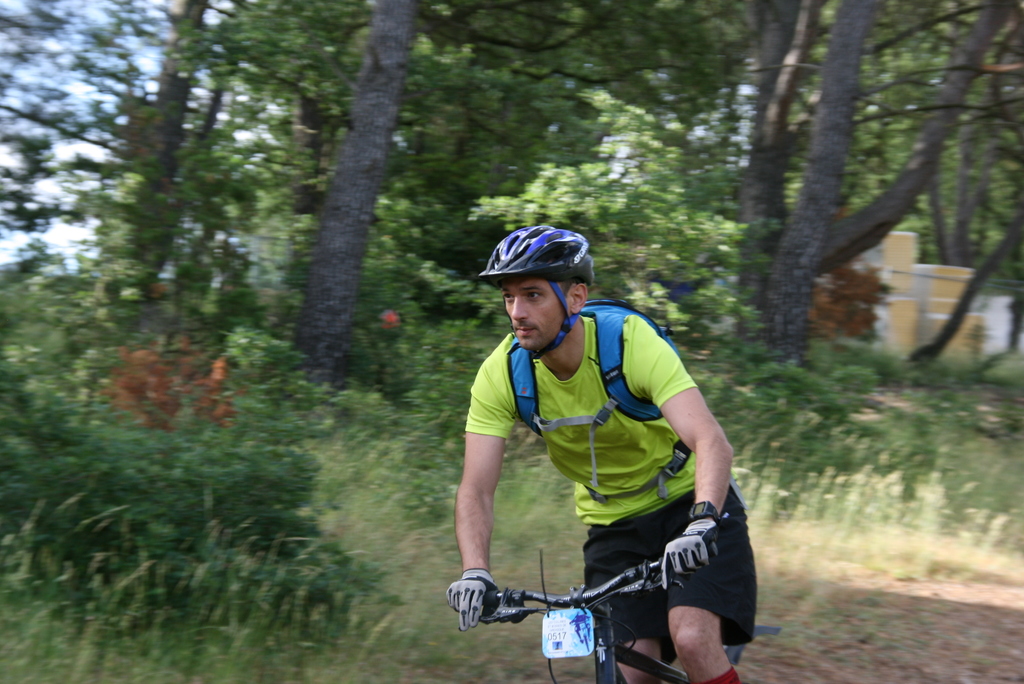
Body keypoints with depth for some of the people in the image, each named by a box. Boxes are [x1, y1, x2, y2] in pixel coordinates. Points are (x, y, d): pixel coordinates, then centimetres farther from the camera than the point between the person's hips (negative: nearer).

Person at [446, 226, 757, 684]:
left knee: (693, 640, -23)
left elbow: (712, 442, -37)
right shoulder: (500, 373, -16)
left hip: (690, 503, -3)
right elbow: (476, 490, -19)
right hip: (613, 525, 4)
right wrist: (475, 572, -36)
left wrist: (702, 522, -55)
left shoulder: (631, 342, -27)